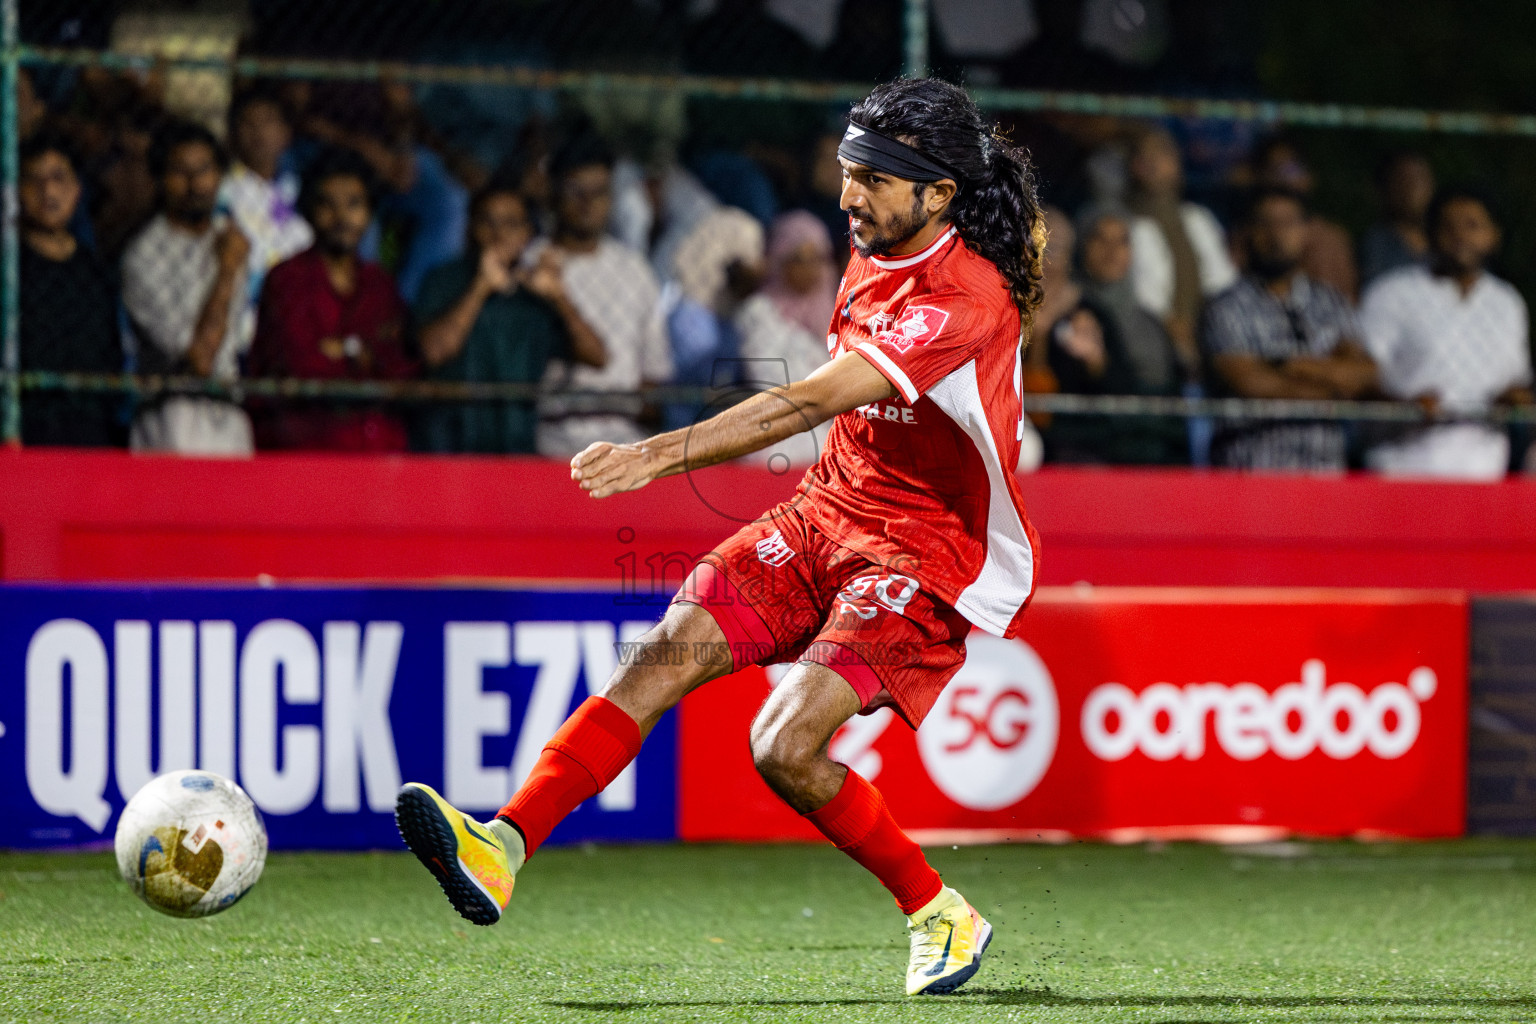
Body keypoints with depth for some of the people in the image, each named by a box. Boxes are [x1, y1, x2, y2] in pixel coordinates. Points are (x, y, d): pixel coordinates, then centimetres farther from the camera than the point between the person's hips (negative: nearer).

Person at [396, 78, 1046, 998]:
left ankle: (942, 916, -2)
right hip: (828, 516, 8)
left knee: (785, 744, -23)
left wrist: (662, 455, -38)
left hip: (930, 558, -8)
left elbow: (808, 403, -32)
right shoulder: (878, 256, 5)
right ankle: (503, 849, -22)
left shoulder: (964, 299, -23)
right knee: (666, 656, -13)